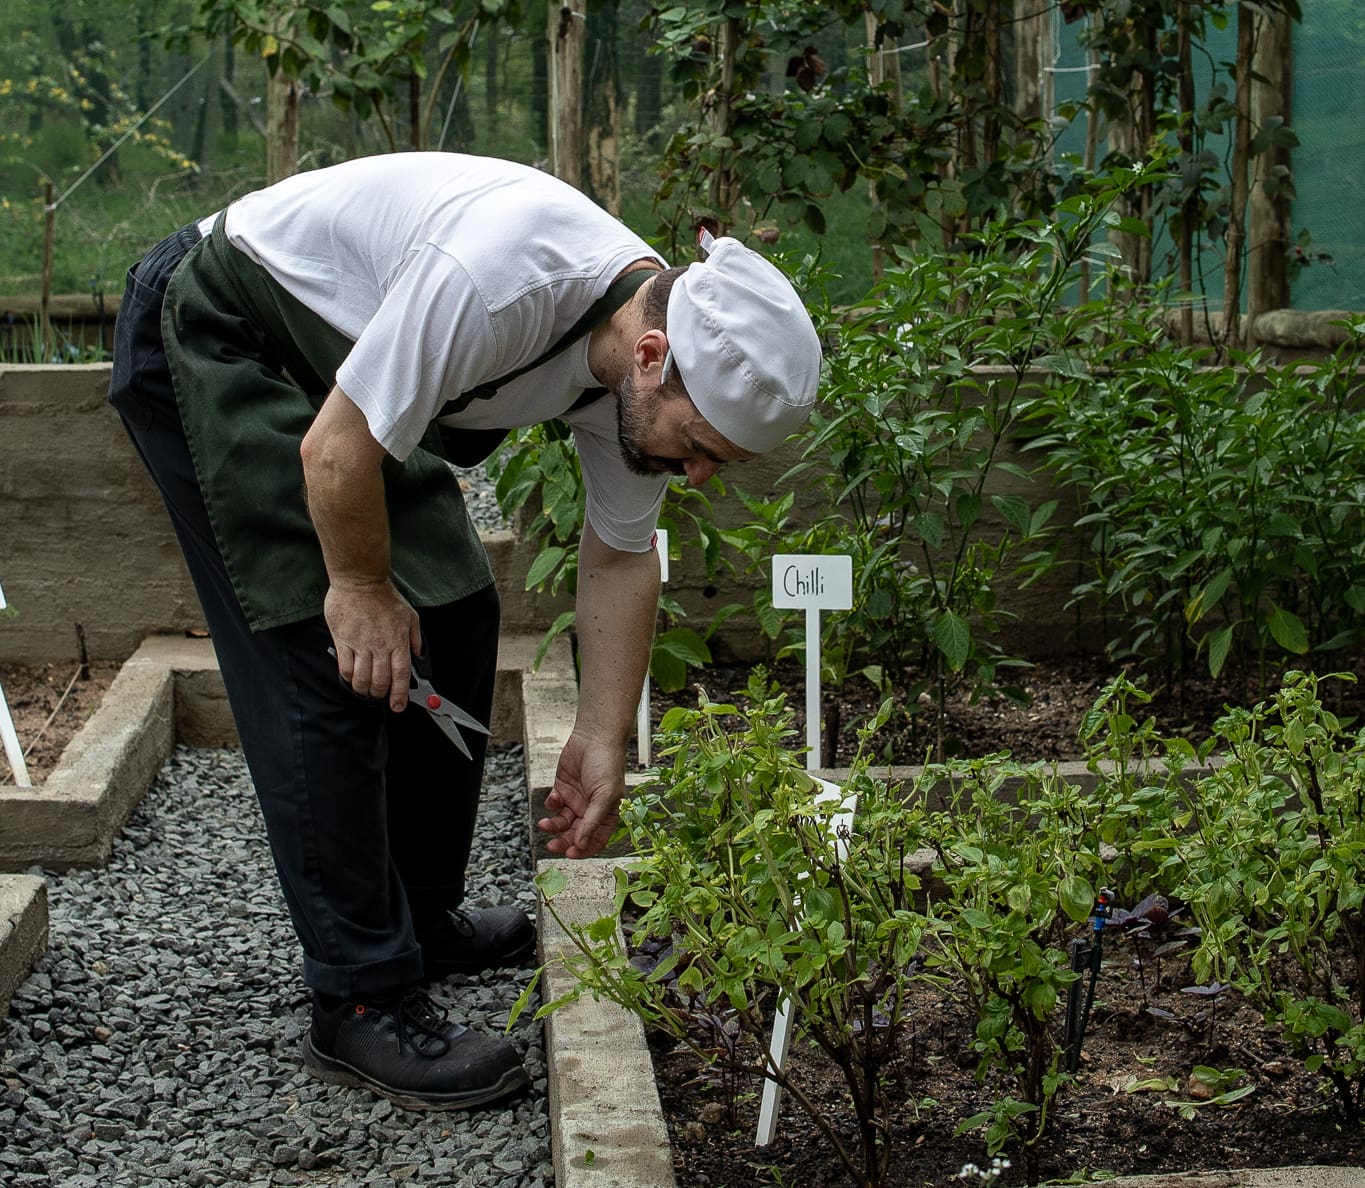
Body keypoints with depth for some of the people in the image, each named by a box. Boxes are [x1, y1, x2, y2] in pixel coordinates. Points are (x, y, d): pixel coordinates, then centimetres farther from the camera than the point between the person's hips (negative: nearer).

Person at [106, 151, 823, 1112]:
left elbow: (620, 557, 4)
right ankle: (363, 1005, -7)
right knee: (336, 657, -13)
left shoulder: (657, 346, -11)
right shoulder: (500, 281, -38)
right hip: (213, 338, -8)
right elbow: (336, 451, -29)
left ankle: (421, 918, 24)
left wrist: (604, 738, 6)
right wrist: (364, 587, -12)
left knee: (453, 616, 9)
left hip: (345, 358, 9)